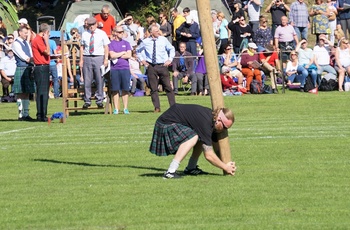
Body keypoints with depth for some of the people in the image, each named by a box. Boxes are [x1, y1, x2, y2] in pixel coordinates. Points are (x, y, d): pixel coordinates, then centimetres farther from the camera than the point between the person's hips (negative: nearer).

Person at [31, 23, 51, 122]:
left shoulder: (40, 40, 18)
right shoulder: (38, 40, -12)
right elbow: (47, 52, -17)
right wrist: (46, 40, -12)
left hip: (44, 68, 11)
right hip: (41, 68, -11)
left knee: (44, 92, 12)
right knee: (42, 92, -11)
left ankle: (42, 114, 16)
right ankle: (41, 115, -12)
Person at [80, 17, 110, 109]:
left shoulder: (102, 33, 5)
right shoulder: (84, 34, 10)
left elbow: (106, 47, 4)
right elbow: (82, 47, 11)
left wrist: (106, 59, -5)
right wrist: (81, 60, 4)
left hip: (99, 58, -1)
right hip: (87, 58, 1)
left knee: (99, 80, -3)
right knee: (87, 80, 0)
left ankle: (99, 100, 4)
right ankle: (87, 100, 6)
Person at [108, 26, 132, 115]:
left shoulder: (126, 43, 13)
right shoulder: (111, 44, 6)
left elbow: (129, 55, 0)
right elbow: (112, 55, -7)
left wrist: (117, 56, -3)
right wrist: (123, 53, 1)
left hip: (125, 68, 1)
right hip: (114, 69, -1)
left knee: (125, 89, 0)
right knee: (115, 90, -1)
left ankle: (125, 108, 6)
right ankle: (116, 109, 3)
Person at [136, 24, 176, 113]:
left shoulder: (163, 40, 2)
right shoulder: (145, 42, 1)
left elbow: (171, 49, 17)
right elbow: (138, 51, 20)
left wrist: (169, 60, 6)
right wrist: (142, 60, 10)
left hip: (162, 66, 0)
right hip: (151, 67, 0)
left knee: (168, 87, -3)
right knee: (153, 88, 0)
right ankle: (157, 108, 4)